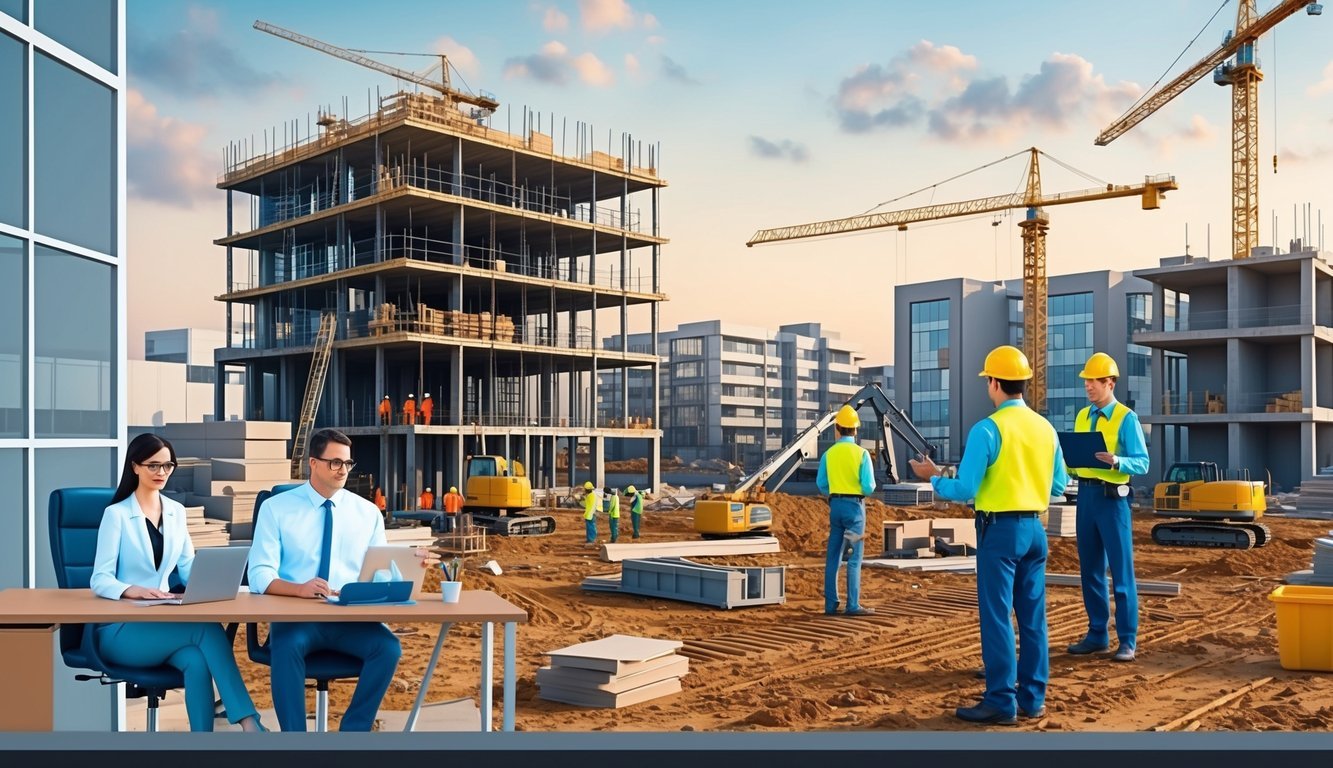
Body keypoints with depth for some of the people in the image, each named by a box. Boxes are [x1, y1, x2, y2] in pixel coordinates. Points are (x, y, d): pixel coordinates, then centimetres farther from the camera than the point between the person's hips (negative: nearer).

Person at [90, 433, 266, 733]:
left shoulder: (176, 511, 12)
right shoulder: (116, 514, -4)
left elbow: (188, 569, 11)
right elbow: (100, 580, -11)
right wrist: (132, 590, -33)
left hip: (161, 621, 5)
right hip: (119, 629, -5)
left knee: (196, 660, -30)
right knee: (207, 629, -29)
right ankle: (248, 722, -30)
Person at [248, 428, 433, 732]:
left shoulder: (368, 512, 10)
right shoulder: (276, 508, 3)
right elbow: (259, 576, -6)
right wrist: (299, 588, -26)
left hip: (352, 616, 2)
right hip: (295, 614, -2)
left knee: (388, 647, -28)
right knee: (287, 647, -35)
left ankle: (353, 733, -13)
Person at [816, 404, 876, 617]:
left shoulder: (829, 453, 2)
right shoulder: (861, 453, -9)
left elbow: (821, 483, 6)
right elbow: (869, 486, -12)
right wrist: (865, 492, 11)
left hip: (835, 505, 4)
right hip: (854, 506, -4)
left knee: (833, 556, 8)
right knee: (854, 558, -1)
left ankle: (831, 603, 10)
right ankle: (853, 605, -2)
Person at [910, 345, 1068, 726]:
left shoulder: (988, 429, -13)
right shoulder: (1046, 428, 6)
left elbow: (964, 489, -14)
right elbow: (1059, 485, 13)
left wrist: (934, 477, 4)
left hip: (1000, 529, -6)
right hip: (1035, 528, 7)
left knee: (997, 616, -1)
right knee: (1033, 616, 11)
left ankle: (1001, 702, 2)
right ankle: (1033, 697, 18)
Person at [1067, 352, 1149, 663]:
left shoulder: (1126, 418, -6)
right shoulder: (1082, 416, 12)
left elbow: (1142, 463, -11)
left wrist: (1115, 461, -29)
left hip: (1112, 497, -6)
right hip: (1085, 495, 6)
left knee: (1121, 571, -1)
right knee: (1090, 570, 11)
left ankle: (1127, 640, 6)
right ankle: (1097, 634, 21)